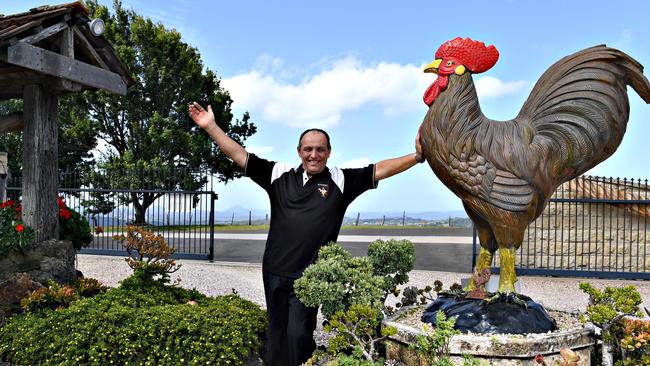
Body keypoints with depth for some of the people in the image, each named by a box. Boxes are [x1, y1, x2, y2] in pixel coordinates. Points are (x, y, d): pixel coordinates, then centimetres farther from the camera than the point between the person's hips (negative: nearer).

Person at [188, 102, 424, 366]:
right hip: (274, 273, 3)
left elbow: (379, 170, -5)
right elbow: (240, 156, 5)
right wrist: (210, 126, 2)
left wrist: (417, 156, -14)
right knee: (276, 335, 16)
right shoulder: (280, 175, 4)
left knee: (298, 336, -1)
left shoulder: (341, 181, 0)